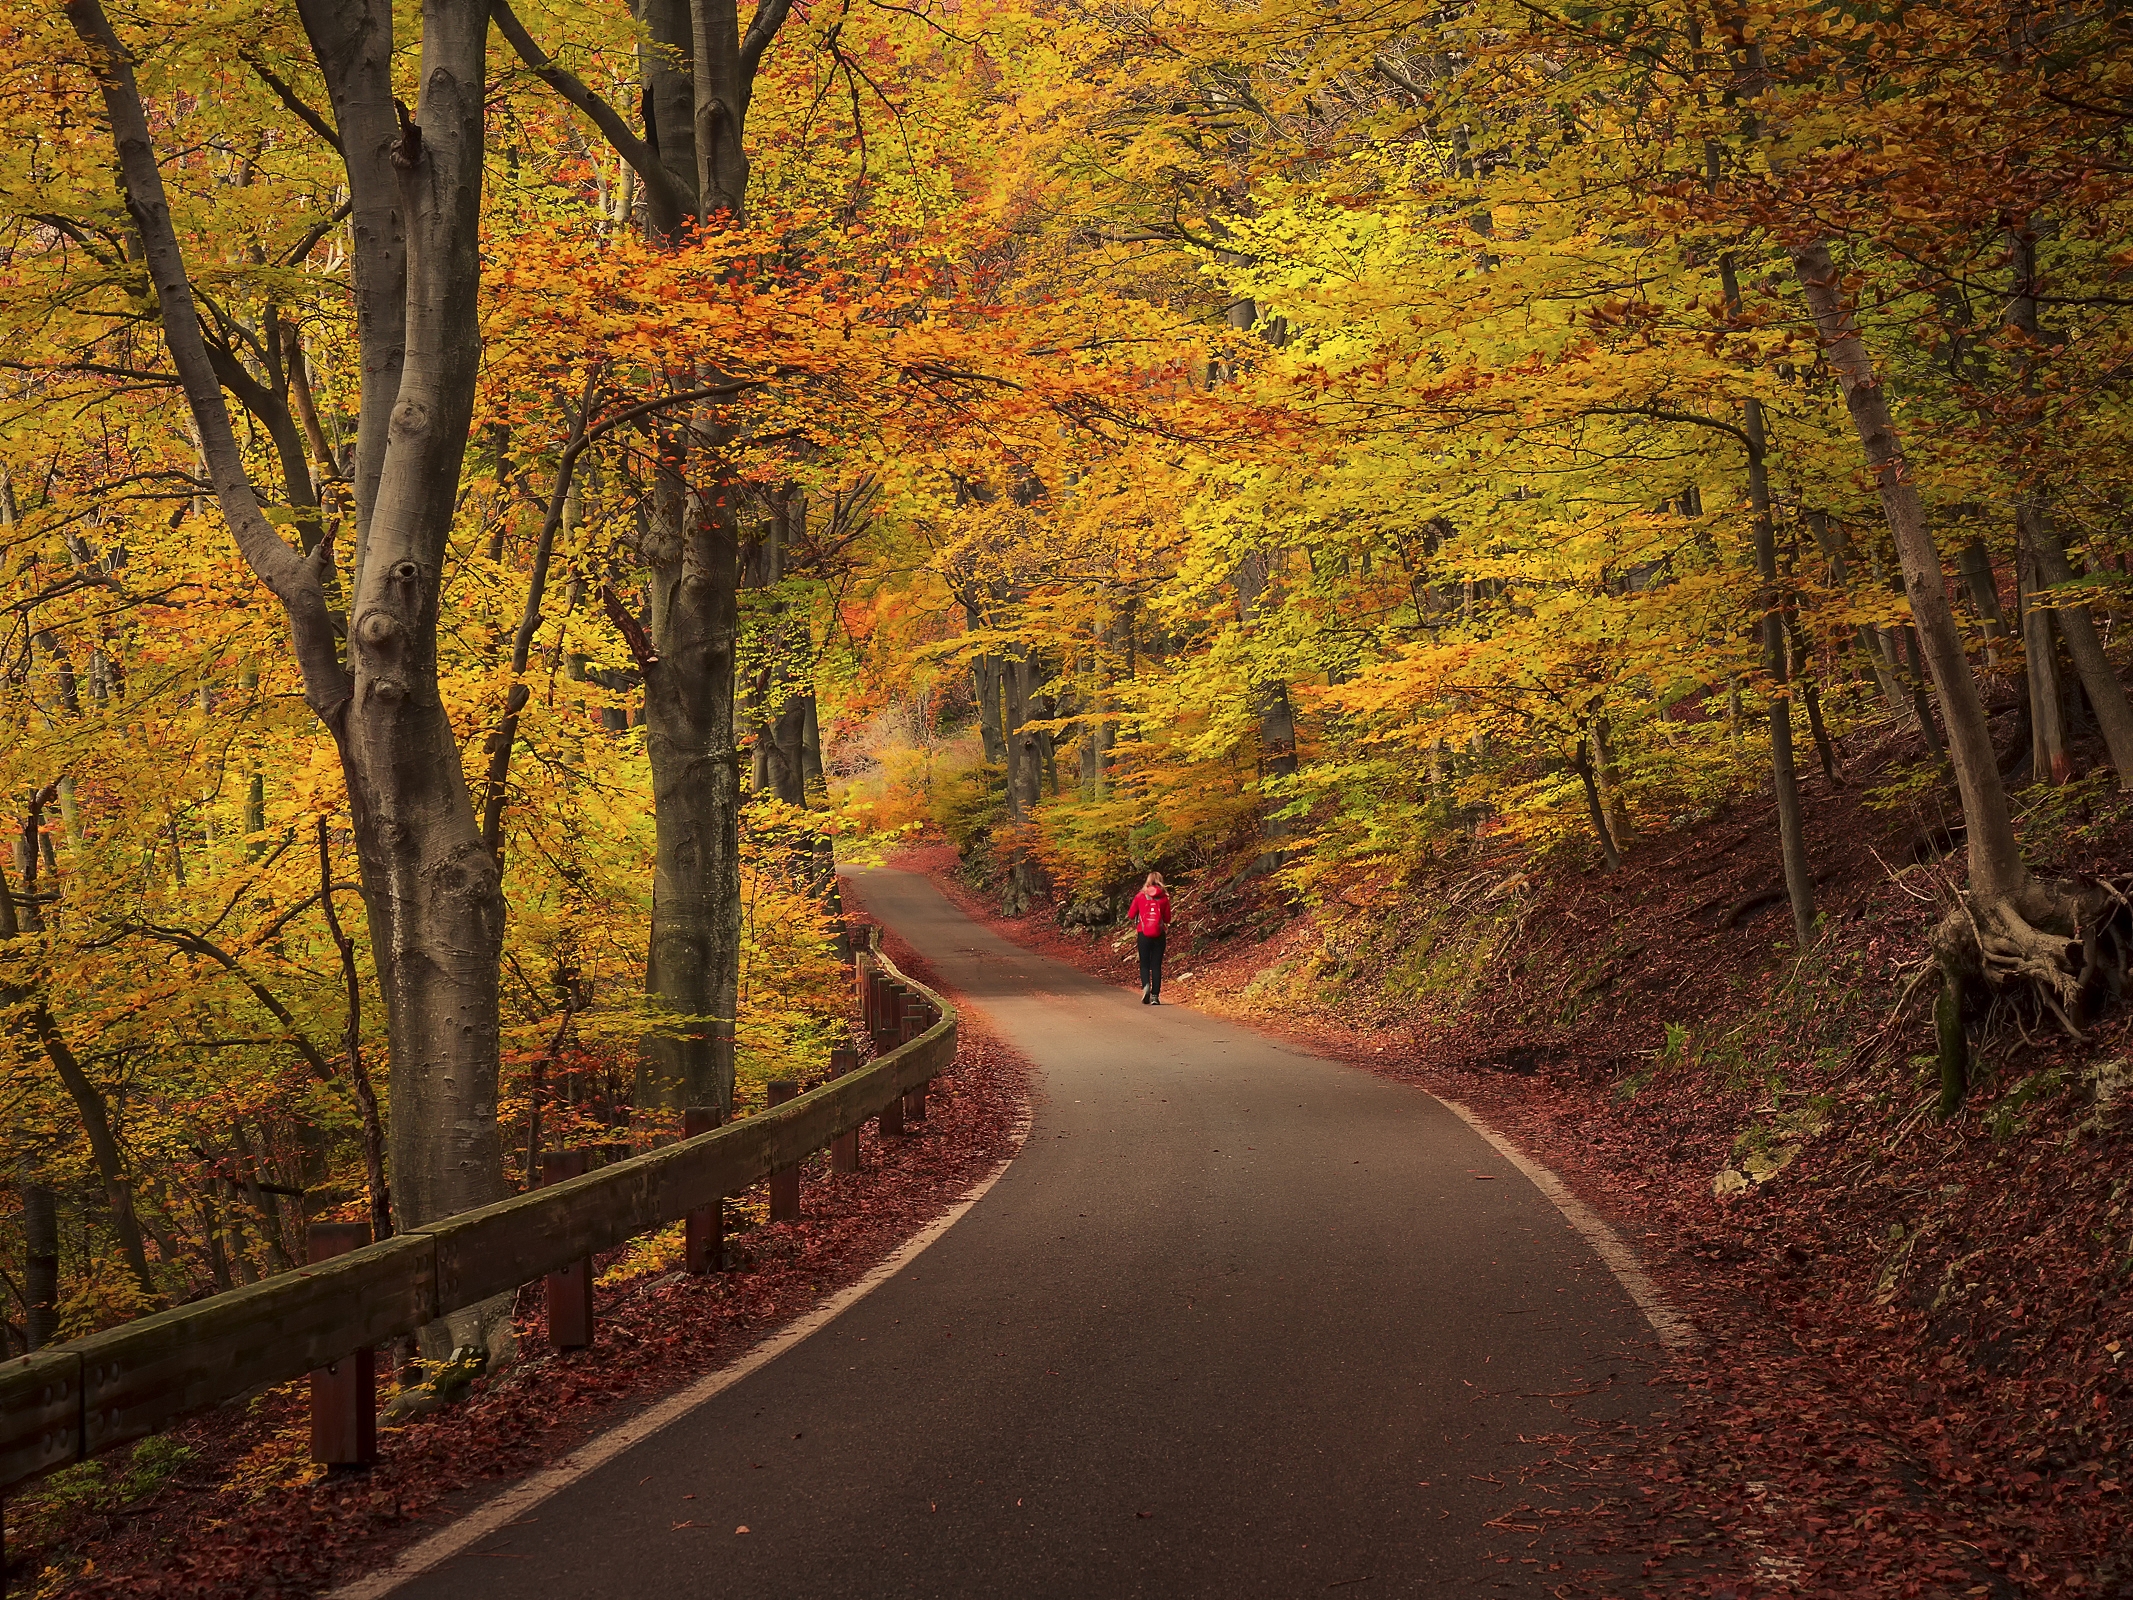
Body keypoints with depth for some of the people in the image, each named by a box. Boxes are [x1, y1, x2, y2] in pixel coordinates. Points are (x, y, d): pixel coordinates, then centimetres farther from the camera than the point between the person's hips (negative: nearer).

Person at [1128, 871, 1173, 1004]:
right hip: (1159, 935, 0)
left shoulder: (1140, 897, -1)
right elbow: (1167, 919, 3)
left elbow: (1131, 915, 4)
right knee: (1156, 965, 6)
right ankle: (1155, 995, 1)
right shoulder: (1164, 898, -1)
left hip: (1143, 934, 0)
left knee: (1145, 964, 10)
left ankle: (1145, 985, -18)